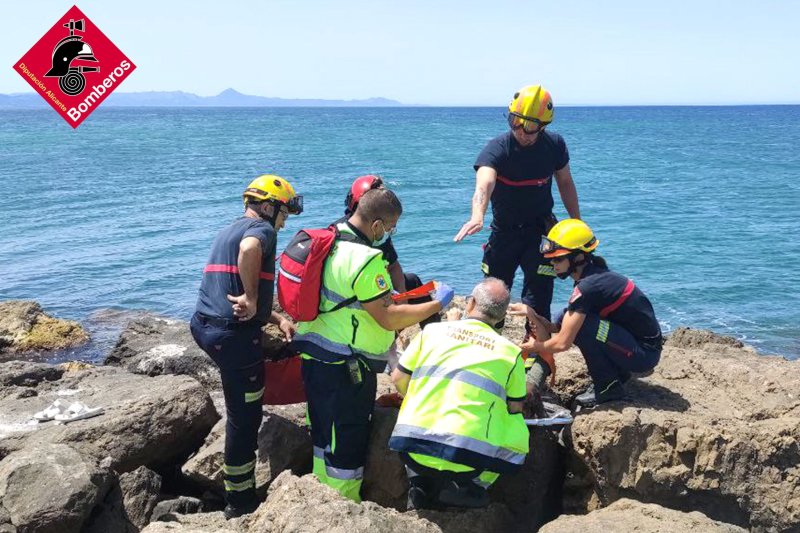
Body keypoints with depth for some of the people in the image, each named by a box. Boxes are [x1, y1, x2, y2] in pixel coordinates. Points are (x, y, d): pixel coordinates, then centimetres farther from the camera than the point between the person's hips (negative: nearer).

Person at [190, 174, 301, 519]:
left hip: (207, 325, 10)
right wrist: (252, 299, -23)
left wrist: (278, 319, 17)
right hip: (233, 334, -10)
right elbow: (249, 249, -35)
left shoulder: (233, 229, 22)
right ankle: (240, 503, 13)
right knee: (245, 417, 1)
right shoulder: (260, 228, -8)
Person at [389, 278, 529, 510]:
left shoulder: (432, 330, 8)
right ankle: (466, 487, 8)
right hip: (465, 460, -3)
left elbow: (398, 379, 12)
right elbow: (515, 410, 11)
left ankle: (420, 486, 15)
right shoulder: (510, 352, 5)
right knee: (518, 437, 20)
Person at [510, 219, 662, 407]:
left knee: (579, 324, -23)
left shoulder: (588, 286, -23)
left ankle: (609, 387, -6)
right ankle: (618, 374, 15)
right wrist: (533, 315, -5)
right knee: (569, 321, 6)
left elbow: (562, 343, -21)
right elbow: (560, 327, 8)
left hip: (644, 354, -9)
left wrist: (534, 347, -3)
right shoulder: (596, 275, 6)